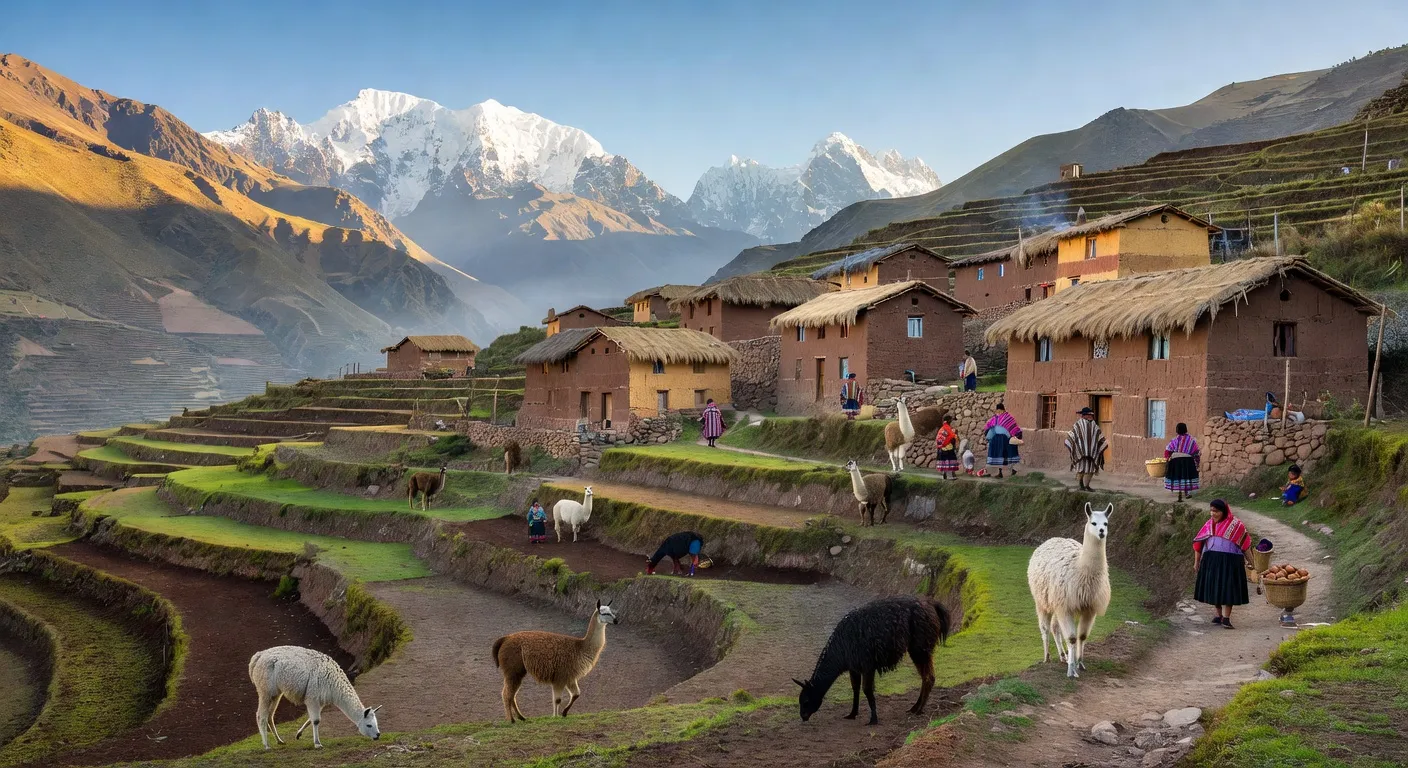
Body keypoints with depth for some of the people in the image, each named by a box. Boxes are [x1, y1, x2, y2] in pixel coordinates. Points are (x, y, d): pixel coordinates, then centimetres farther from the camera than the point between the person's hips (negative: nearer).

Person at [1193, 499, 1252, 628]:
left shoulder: (1235, 525, -2)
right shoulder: (1209, 524, 8)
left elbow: (1245, 544, 0)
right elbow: (1198, 543, 13)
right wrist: (1196, 561, 14)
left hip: (1229, 561, -4)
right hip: (1210, 561, 4)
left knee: (1227, 588, -5)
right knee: (1213, 588, 8)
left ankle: (1226, 618, -5)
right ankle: (1219, 615, 22)